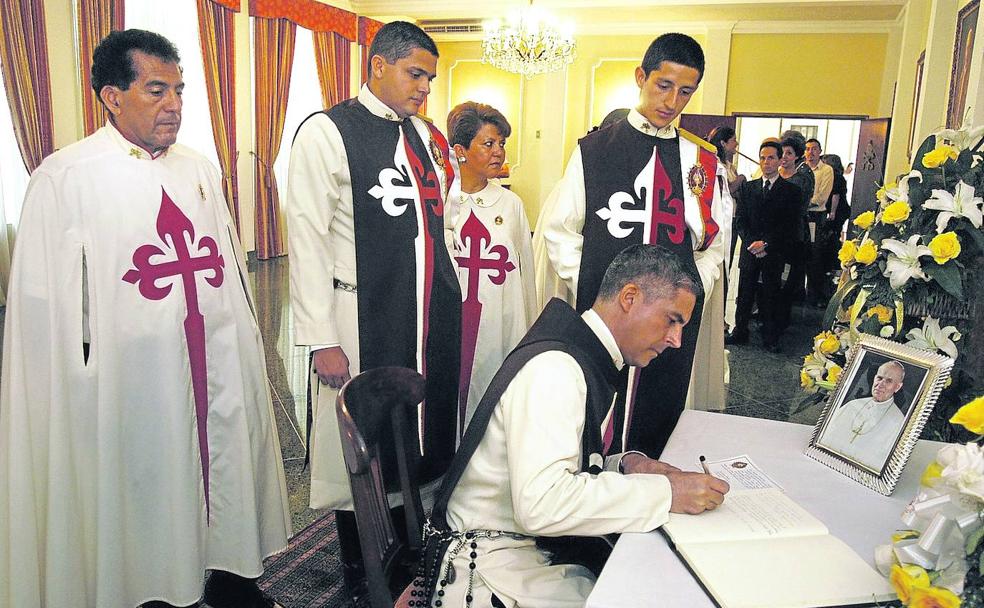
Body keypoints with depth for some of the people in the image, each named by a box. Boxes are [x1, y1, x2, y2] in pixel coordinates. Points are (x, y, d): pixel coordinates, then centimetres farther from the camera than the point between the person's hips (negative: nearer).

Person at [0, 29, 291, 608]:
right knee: (147, 490, 8)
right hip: (135, 378, -5)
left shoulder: (200, 169, 10)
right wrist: (77, 391, -5)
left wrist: (247, 341, 15)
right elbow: (47, 300, -6)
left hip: (222, 365, 5)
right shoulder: (64, 177, -6)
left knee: (228, 473, 14)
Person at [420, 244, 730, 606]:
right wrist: (665, 492, -25)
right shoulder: (553, 366, -22)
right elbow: (542, 502, -32)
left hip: (542, 544, 9)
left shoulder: (590, 363, 8)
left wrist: (623, 466, -4)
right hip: (490, 563, -9)